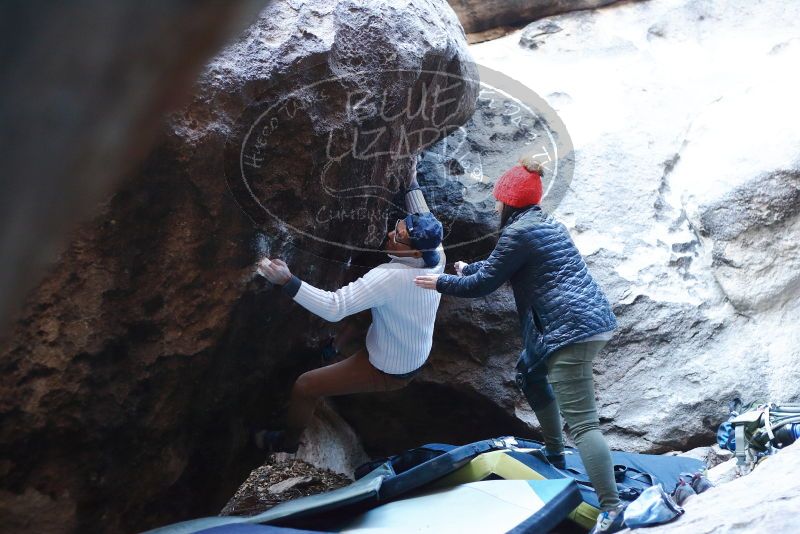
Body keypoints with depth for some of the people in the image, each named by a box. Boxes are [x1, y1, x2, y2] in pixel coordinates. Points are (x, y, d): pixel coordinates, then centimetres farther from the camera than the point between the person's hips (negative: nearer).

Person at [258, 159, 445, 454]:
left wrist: (287, 281, -47)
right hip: (417, 359, 8)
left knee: (303, 387, 4)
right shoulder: (436, 255, -17)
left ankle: (287, 443, 27)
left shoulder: (391, 277, -39)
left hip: (388, 371, -8)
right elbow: (425, 221, 8)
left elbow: (334, 308, -43)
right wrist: (412, 184, 11)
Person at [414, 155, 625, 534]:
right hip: (592, 318, 10)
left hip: (571, 328, -10)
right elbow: (500, 264, 35)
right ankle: (554, 453, 38)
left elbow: (484, 284, -3)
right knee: (530, 371, 31)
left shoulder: (518, 233, -9)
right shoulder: (547, 223, 20)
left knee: (581, 421, -14)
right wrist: (468, 268, 47)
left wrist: (440, 283, 11)